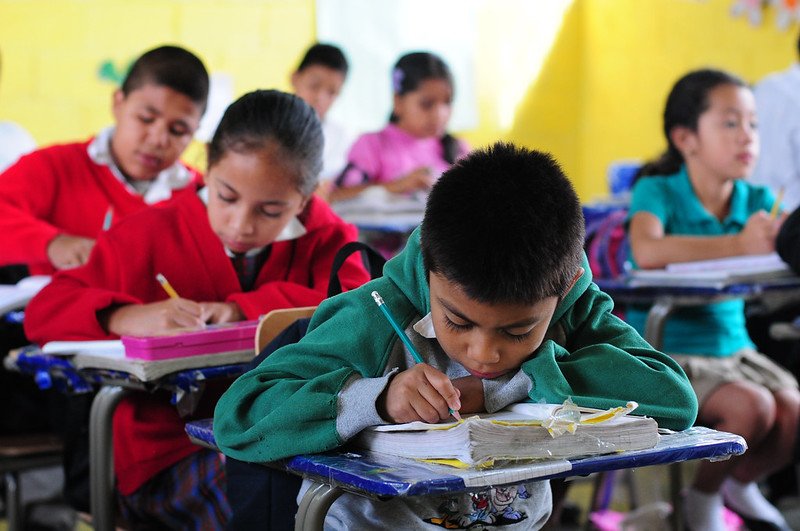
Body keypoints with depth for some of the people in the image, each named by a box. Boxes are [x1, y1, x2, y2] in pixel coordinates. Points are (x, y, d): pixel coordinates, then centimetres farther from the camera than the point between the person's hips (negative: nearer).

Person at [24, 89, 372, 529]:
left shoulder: (325, 240, 10)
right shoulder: (151, 234, 7)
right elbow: (44, 312, 2)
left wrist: (246, 310, -16)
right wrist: (128, 317, -20)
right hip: (171, 455, -2)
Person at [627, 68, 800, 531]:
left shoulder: (756, 200, 4)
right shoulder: (659, 191, -11)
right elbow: (647, 252, -32)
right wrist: (738, 245, -38)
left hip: (734, 348, 5)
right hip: (667, 354, -5)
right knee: (751, 407, -26)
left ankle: (740, 481, 18)